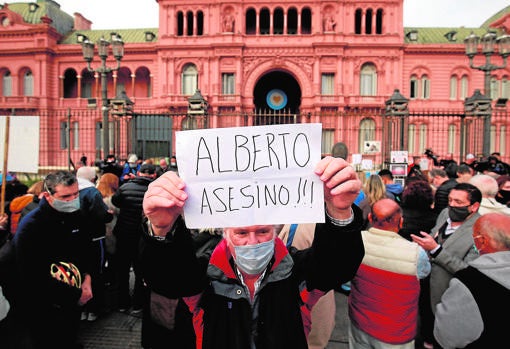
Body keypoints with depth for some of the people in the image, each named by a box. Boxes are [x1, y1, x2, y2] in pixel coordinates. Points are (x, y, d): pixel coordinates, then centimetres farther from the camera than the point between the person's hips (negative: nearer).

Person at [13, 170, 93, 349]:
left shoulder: (76, 216, -4)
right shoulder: (30, 227, -23)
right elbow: (33, 278, -24)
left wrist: (87, 278, -6)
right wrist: (76, 296, -18)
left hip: (74, 302, 6)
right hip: (44, 309, -5)